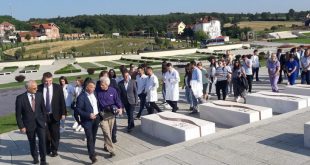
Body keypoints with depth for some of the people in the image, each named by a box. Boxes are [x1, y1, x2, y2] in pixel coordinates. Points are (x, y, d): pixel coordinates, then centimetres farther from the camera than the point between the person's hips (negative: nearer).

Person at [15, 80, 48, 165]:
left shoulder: (39, 95, -4)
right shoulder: (20, 98, -12)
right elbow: (18, 114, -7)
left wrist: (44, 120, 6)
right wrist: (21, 126, -8)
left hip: (40, 122, 1)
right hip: (29, 124, -1)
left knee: (42, 140, -12)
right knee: (32, 143, 14)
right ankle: (35, 158, 37)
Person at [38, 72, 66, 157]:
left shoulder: (58, 87, -4)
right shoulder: (39, 88, -4)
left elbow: (62, 101, -1)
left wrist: (63, 113, -3)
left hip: (55, 115, 0)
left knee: (55, 134, 8)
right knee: (45, 134, 11)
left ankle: (54, 150, 24)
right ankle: (47, 150, 30)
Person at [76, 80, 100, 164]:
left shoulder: (94, 93, 3)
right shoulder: (81, 97, -18)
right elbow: (78, 109, -18)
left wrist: (99, 114, 8)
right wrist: (88, 115, -23)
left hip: (96, 118, 7)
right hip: (87, 120, -6)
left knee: (94, 137, 18)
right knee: (90, 138, -7)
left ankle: (92, 150, 36)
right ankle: (92, 155, 0)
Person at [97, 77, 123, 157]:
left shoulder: (113, 90, -4)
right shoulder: (98, 92, -7)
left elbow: (117, 100, 0)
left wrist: (120, 108, -16)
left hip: (112, 114, 3)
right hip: (102, 115, -2)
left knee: (109, 132, 14)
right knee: (106, 133, -9)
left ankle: (106, 146, 33)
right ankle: (111, 150, -7)